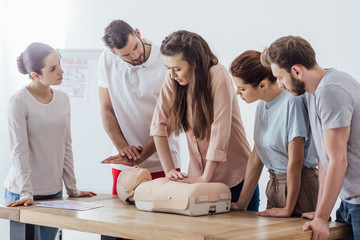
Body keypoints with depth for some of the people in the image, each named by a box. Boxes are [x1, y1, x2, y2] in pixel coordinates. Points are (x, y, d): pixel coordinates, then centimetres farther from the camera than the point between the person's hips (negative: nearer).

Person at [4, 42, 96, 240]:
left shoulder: (63, 99, 6)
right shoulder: (19, 102, -12)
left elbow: (66, 147, 9)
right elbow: (19, 152, -14)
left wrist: (72, 190, 8)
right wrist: (26, 193, -19)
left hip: (54, 192, 5)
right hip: (24, 194, -5)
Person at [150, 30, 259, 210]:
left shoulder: (218, 76, -19)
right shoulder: (172, 81, -3)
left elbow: (220, 130, -23)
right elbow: (159, 126, -2)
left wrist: (205, 178, -23)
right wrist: (169, 170, -10)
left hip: (235, 179, -4)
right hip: (198, 178, 4)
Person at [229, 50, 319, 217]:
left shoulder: (291, 102, -19)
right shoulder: (262, 104, 6)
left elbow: (295, 161, -18)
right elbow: (256, 156, 10)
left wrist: (288, 209, -12)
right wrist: (242, 203, 9)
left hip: (298, 184, -7)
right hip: (275, 184, 7)